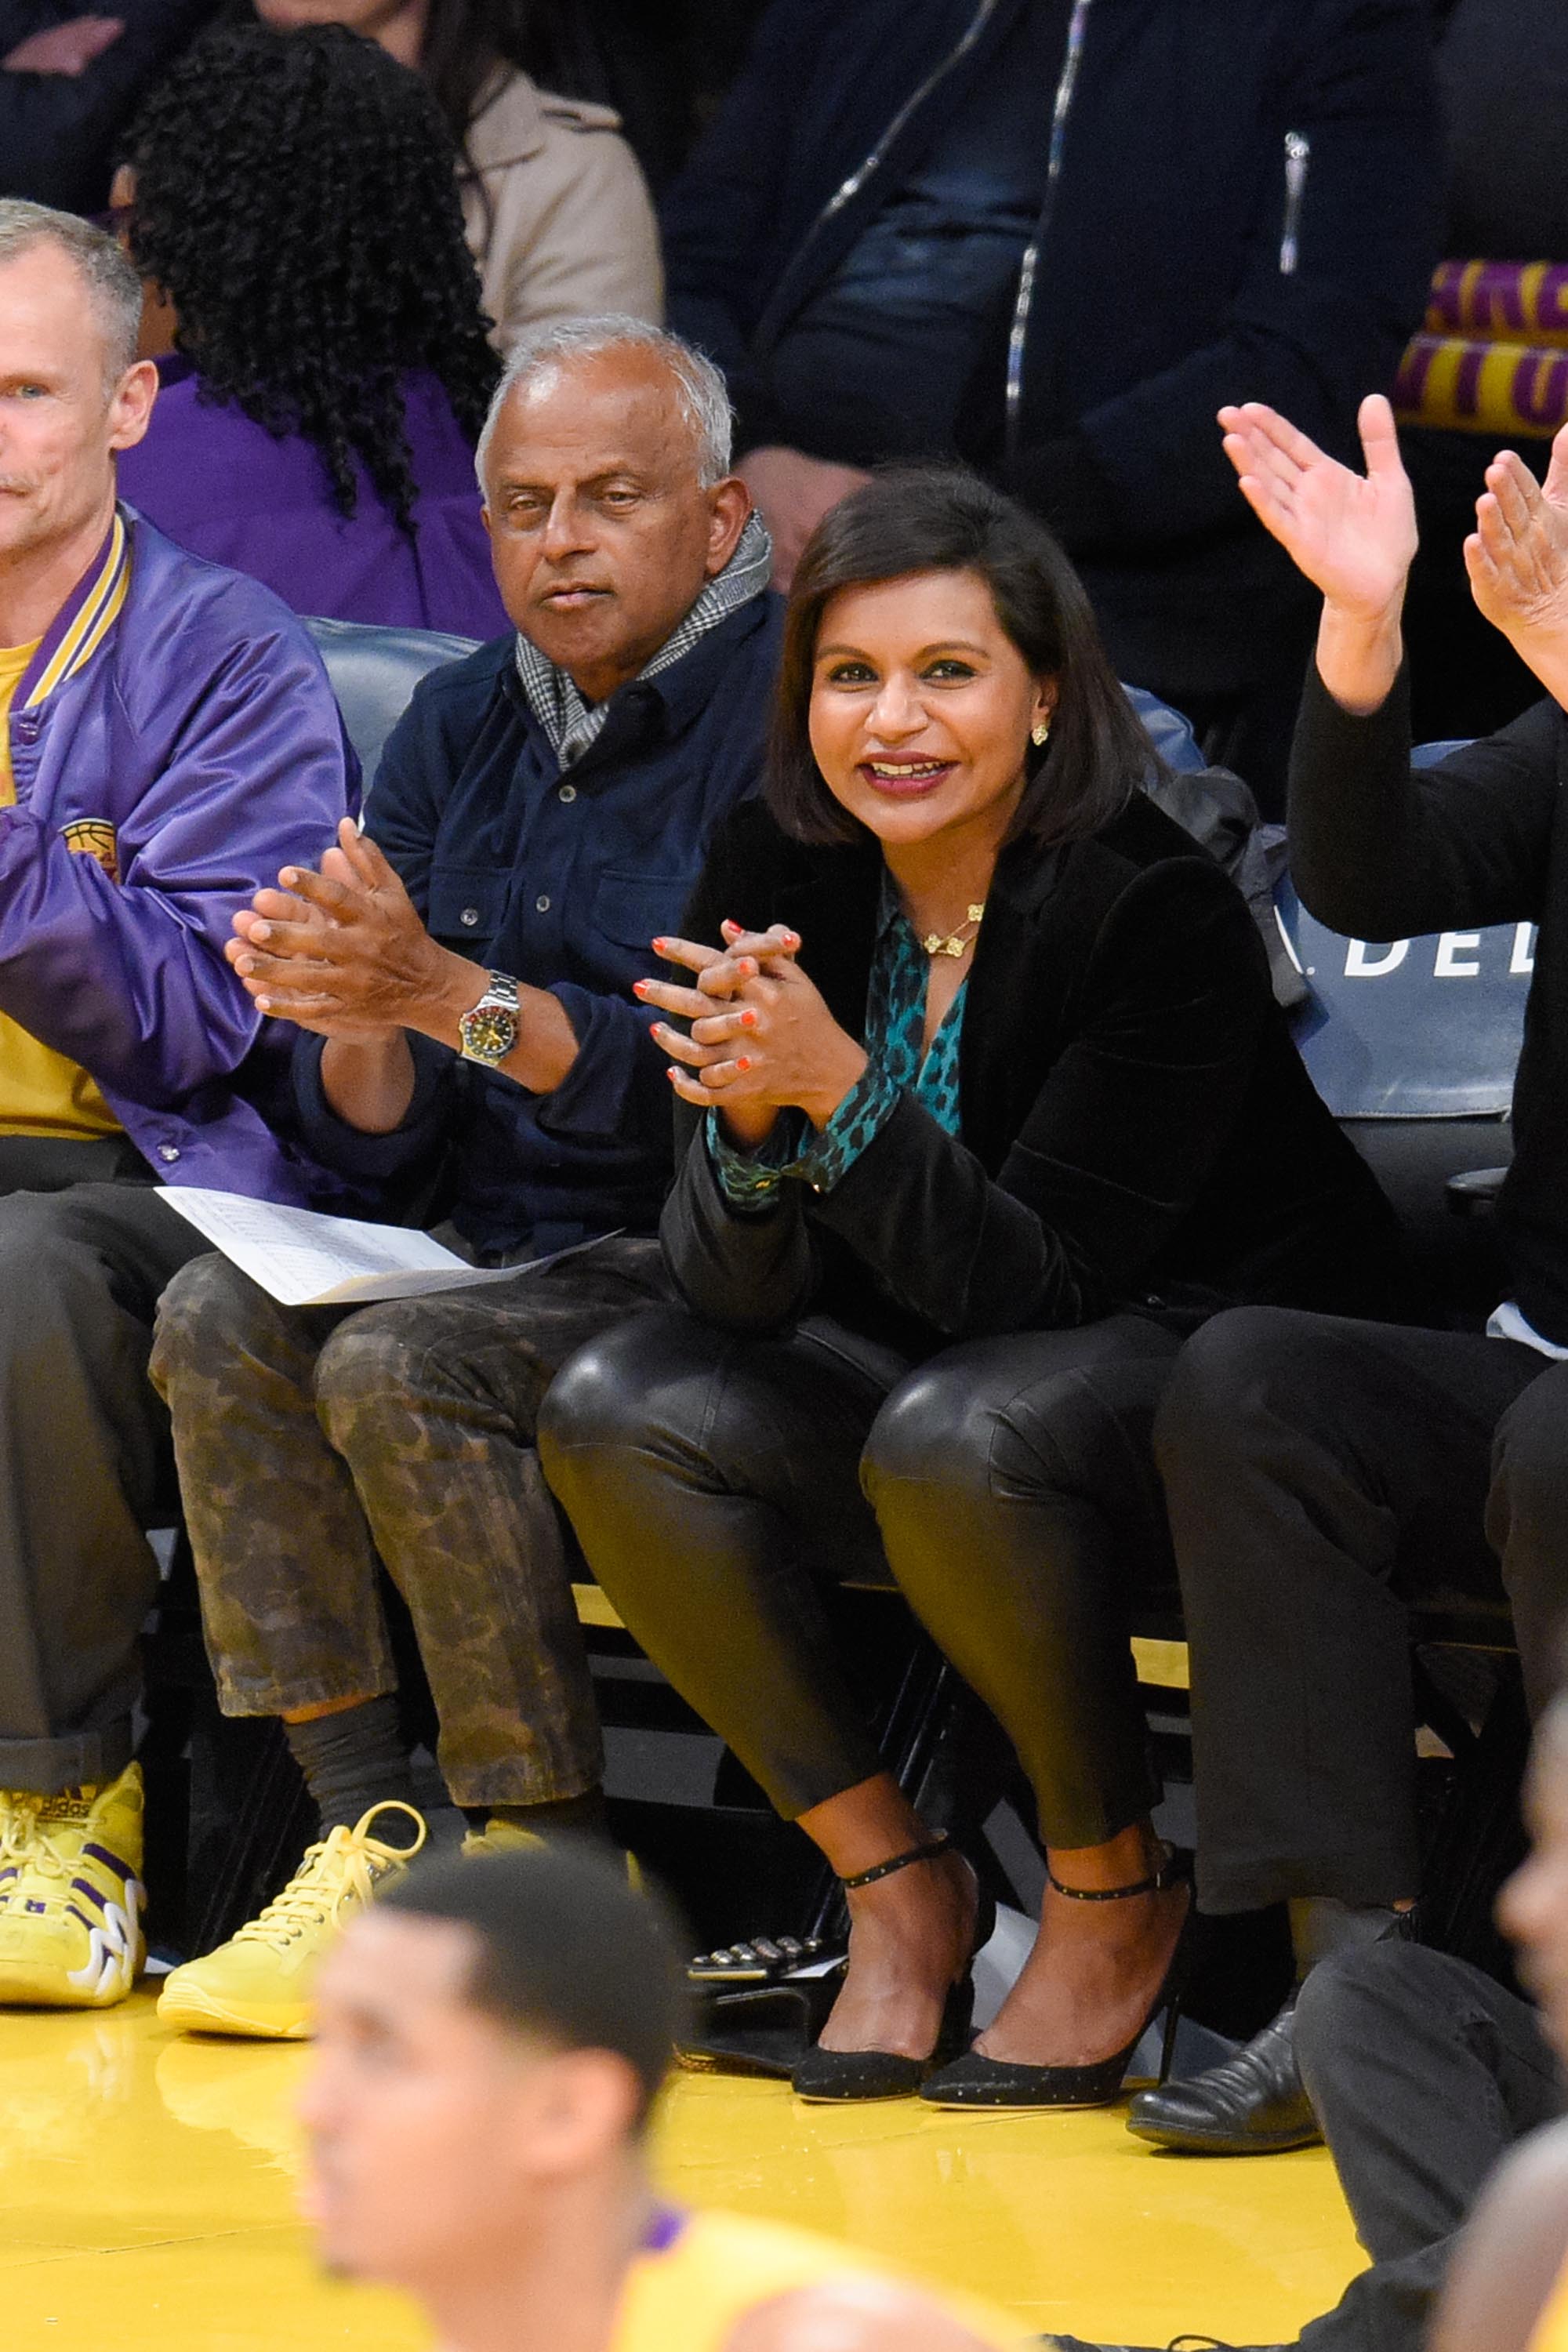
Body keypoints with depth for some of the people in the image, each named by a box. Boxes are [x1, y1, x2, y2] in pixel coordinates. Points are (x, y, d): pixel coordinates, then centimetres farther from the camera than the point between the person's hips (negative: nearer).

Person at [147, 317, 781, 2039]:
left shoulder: (784, 713, -11)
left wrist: (452, 997, -30)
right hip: (494, 1253, 7)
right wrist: (357, 1031, -16)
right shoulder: (459, 727, 11)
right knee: (221, 1320, -18)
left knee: (397, 1367, -29)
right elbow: (379, 1145, 8)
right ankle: (368, 1842, -18)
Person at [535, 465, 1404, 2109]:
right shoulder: (777, 889, -7)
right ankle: (894, 1886, -5)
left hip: (1204, 1366, -6)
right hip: (914, 1366, 6)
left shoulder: (1158, 911, -22)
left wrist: (838, 1085, -37)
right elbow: (733, 1293, -10)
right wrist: (750, 1121, -31)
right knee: (614, 1414, -16)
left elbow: (1036, 1283, -25)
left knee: (953, 1441, -35)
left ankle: (1114, 1897, -11)